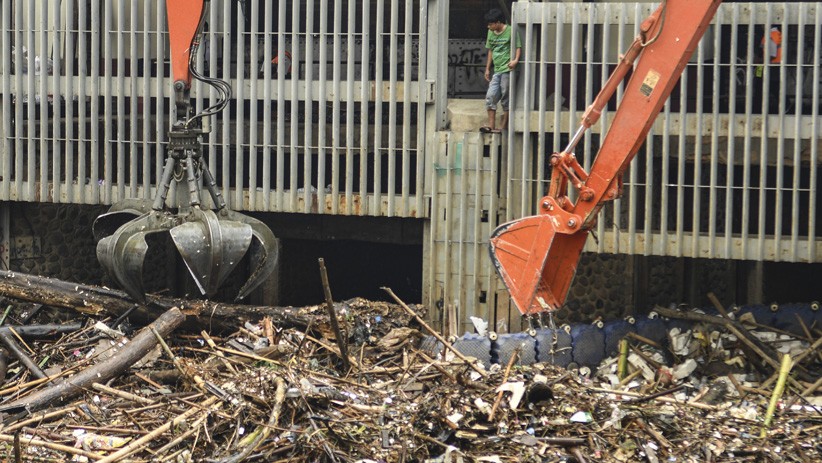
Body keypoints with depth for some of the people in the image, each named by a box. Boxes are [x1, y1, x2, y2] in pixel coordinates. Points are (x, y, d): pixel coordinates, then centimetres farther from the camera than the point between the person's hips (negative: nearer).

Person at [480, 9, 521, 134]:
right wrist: (487, 69, 19)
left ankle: (503, 127, 5)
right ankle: (491, 125, 1)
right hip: (496, 70, 6)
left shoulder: (510, 31, -8)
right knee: (490, 96, -2)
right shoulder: (491, 33, 12)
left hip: (507, 69, -6)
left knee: (505, 98, 0)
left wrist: (516, 60, -26)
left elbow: (518, 47, -8)